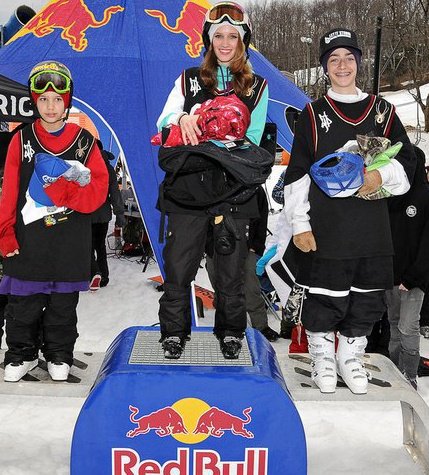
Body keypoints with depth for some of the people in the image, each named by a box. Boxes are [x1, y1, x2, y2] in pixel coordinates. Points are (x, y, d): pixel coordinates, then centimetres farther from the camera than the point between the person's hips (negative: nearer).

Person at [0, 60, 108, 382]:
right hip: (27, 240, 0)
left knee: (64, 305, 12)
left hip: (70, 243, 0)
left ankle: (59, 356, 28)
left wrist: (62, 187, -20)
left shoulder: (85, 142, 2)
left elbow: (97, 193, -5)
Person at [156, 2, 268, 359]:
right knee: (178, 266, 3)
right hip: (188, 187, 1)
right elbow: (164, 122, 3)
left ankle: (231, 332, 26)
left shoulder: (257, 87, 9)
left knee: (231, 270, 8)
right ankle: (174, 330, 20)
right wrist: (182, 119, -20)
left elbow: (251, 141, -2)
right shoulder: (190, 79, 12)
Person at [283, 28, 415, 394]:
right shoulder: (313, 114, 4)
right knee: (325, 295, 2)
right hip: (325, 228, -2)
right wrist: (299, 225, -6)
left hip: (372, 227, 3)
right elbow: (297, 174, 1)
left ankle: (351, 356, 28)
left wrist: (382, 176, -12)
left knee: (367, 297, 9)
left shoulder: (382, 111, 11)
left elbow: (407, 162, 10)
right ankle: (323, 357, 23)